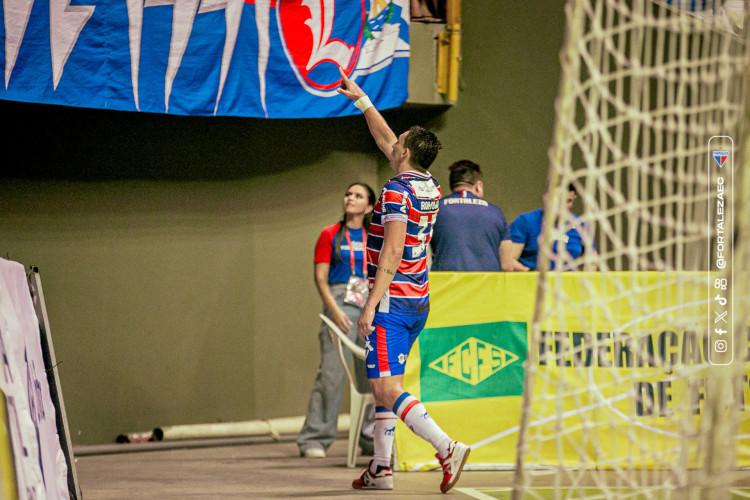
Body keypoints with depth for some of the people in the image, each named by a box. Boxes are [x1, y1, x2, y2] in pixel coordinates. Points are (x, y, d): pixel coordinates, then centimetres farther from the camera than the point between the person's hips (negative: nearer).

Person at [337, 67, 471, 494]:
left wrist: (370, 306, -21)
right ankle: (381, 467, 15)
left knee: (387, 388, -10)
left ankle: (448, 448, -20)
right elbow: (387, 141, 24)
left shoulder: (397, 191, -15)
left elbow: (392, 253, -21)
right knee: (384, 386, 14)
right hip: (418, 301, 9)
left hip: (392, 301, -9)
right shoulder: (430, 186, 9)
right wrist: (361, 99, 30)